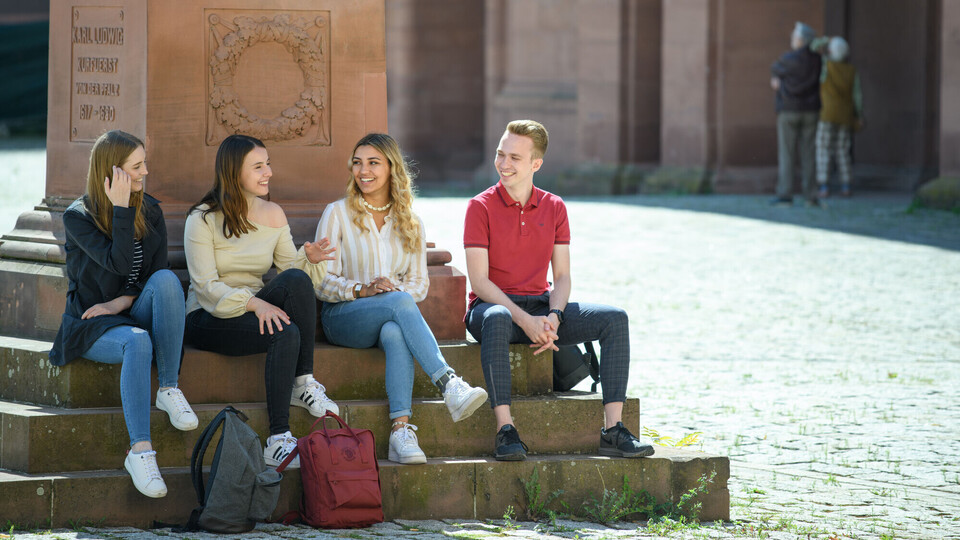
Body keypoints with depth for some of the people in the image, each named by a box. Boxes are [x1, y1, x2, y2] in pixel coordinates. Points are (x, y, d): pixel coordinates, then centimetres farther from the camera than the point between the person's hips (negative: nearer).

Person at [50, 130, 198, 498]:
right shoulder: (78, 217, -7)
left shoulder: (150, 211, 9)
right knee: (137, 342, -39)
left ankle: (169, 390, -24)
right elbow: (120, 264, -19)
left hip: (136, 316, 4)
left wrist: (123, 302, -13)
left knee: (167, 280, -30)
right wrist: (121, 210, -22)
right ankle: (140, 451, -45)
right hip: (94, 328, -4)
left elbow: (158, 271, 3)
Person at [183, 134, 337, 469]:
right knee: (285, 333, -34)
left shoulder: (273, 214, 9)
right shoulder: (203, 219, -9)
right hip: (207, 319, -5)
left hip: (254, 309, 5)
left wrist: (309, 259, -15)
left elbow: (291, 267, 8)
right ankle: (277, 439, -37)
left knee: (296, 279, -27)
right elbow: (205, 286, -16)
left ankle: (304, 385, -22)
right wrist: (253, 304, -30)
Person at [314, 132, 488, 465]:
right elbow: (323, 282, -2)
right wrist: (363, 291, -20)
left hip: (394, 318, 2)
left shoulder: (409, 222, 16)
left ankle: (401, 430, -52)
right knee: (400, 303, -36)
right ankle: (450, 387, -49)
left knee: (395, 333, -38)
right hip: (343, 318, -2)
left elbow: (420, 282, 11)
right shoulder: (337, 214, 6)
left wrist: (398, 290, -12)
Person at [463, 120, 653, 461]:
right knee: (496, 320, -42)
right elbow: (479, 281, -11)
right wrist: (524, 320, -23)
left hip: (541, 307, 5)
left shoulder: (554, 208, 9)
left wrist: (553, 317, -16)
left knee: (614, 318, -17)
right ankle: (505, 431, -44)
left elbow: (562, 276, 6)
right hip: (493, 305, -4)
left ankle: (612, 432, -23)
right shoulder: (481, 207, -4)